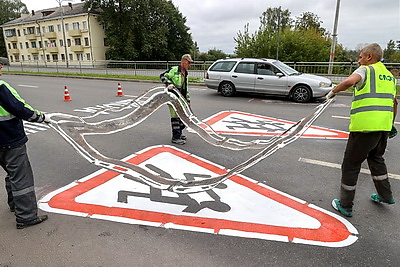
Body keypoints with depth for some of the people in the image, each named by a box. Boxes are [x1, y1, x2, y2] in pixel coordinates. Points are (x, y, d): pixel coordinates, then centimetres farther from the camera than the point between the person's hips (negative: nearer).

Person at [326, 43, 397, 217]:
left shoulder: (366, 70, -4)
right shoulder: (389, 75, 19)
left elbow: (350, 81, -27)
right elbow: (394, 103, 26)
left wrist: (333, 92, -11)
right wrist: (391, 124, 35)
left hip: (365, 127, -8)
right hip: (384, 127, 8)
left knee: (350, 164, 3)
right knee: (376, 158, 29)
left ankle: (345, 206, 12)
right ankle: (385, 195, 40)